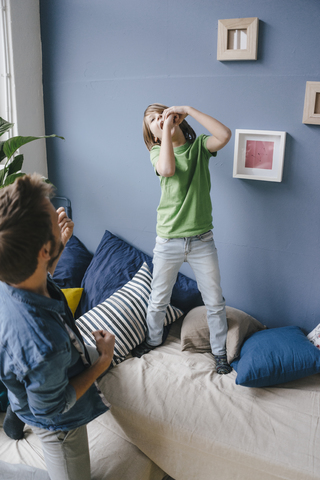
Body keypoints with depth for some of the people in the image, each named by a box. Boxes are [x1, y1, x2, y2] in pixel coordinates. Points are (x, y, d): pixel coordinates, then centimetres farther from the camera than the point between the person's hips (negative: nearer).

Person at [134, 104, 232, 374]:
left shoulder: (199, 145, 2)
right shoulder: (157, 151, -1)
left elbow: (224, 135, -21)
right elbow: (167, 169, -25)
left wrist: (189, 110, -14)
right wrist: (166, 129, -17)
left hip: (202, 240, 1)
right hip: (168, 242, 0)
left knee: (215, 302, 11)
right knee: (159, 300, 17)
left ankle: (220, 351, 34)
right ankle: (153, 339, 44)